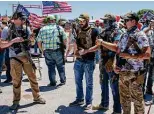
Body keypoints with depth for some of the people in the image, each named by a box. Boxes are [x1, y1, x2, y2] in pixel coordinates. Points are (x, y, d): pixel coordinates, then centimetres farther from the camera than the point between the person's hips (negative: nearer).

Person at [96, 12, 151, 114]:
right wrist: (102, 42, 14)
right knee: (124, 99, 18)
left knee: (137, 100, 4)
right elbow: (117, 49, 21)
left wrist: (129, 56, -22)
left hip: (135, 73, -7)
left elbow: (147, 55, -19)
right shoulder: (125, 35, 12)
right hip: (123, 72, 7)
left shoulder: (140, 35, -11)